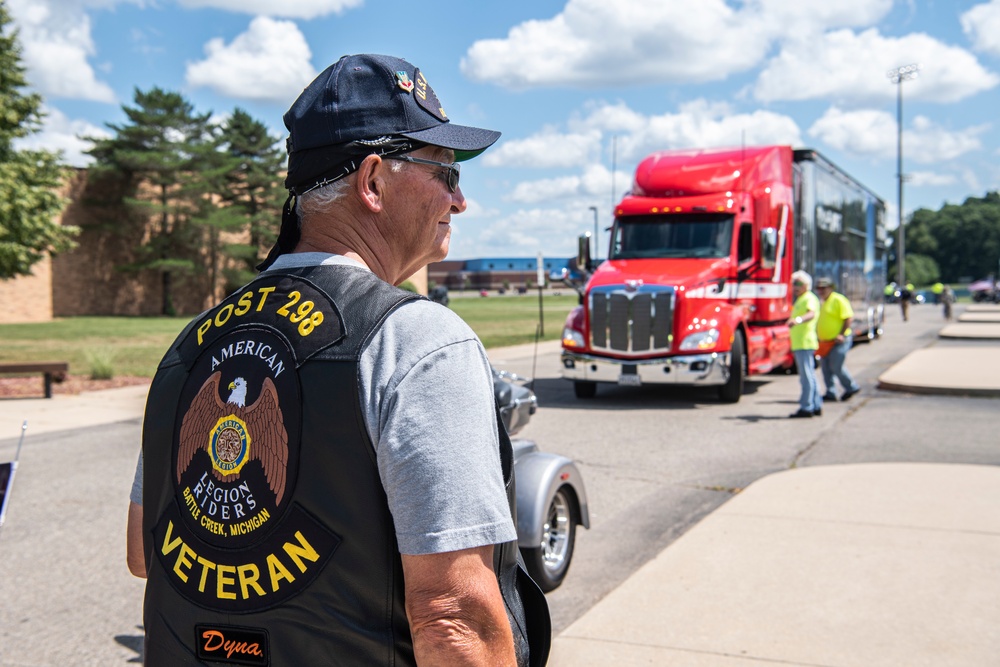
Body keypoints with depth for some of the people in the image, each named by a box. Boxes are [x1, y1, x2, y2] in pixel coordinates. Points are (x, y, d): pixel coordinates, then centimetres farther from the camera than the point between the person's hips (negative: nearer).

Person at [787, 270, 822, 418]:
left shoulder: (809, 298, -12)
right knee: (809, 376, 14)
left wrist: (798, 320, -50)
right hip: (799, 344, 11)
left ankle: (806, 407, -10)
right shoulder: (800, 300, 21)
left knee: (806, 376, -10)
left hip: (805, 344, -11)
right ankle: (816, 406, 19)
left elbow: (811, 313, -33)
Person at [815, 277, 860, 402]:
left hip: (839, 340, -9)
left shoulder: (838, 300, -11)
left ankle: (851, 387, 9)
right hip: (826, 341, 9)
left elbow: (848, 317, -16)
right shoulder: (821, 302, 16)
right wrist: (818, 337, 17)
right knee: (825, 367, 6)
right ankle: (830, 393, 12)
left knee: (836, 366, -9)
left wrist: (841, 334, -22)